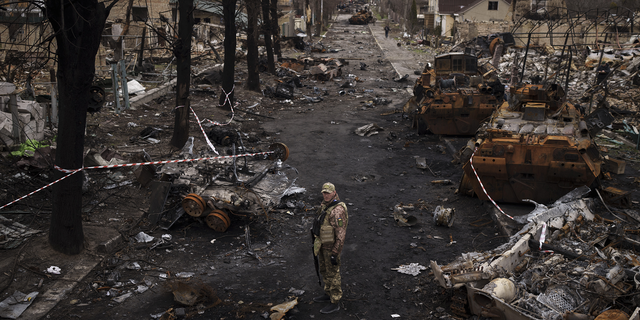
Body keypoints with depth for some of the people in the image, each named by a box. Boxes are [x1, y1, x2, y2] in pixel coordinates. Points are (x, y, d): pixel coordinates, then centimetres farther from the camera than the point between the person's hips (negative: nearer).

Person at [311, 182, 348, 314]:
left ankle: (335, 303, 13)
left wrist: (335, 254, -24)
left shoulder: (338, 210, -27)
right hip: (323, 244, 9)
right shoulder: (324, 205, 3)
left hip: (332, 246, -9)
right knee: (324, 270, 22)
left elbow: (341, 234, -26)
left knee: (333, 274, 2)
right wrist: (317, 242, 21)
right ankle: (329, 294, 40)